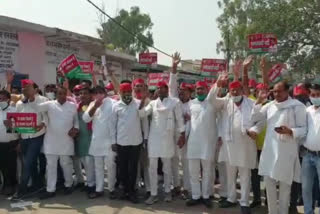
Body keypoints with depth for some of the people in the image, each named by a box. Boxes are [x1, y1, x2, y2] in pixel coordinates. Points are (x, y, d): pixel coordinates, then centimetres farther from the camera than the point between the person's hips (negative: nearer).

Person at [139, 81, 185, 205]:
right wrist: (143, 98, -8)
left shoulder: (174, 102, 1)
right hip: (153, 138, 3)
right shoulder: (153, 103, 9)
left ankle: (167, 191, 26)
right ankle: (153, 194, 12)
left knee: (167, 166, 10)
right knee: (152, 167, 3)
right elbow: (141, 114, -2)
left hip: (167, 138, -2)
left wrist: (182, 135, -3)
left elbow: (179, 119, 0)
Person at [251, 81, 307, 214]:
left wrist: (289, 131, -23)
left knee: (284, 184, 6)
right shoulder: (270, 105, 9)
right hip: (269, 150, 4)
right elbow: (255, 117, 8)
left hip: (286, 151, -4)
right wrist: (259, 101, 0)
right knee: (269, 181, 10)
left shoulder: (297, 106, -5)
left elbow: (304, 129, -6)